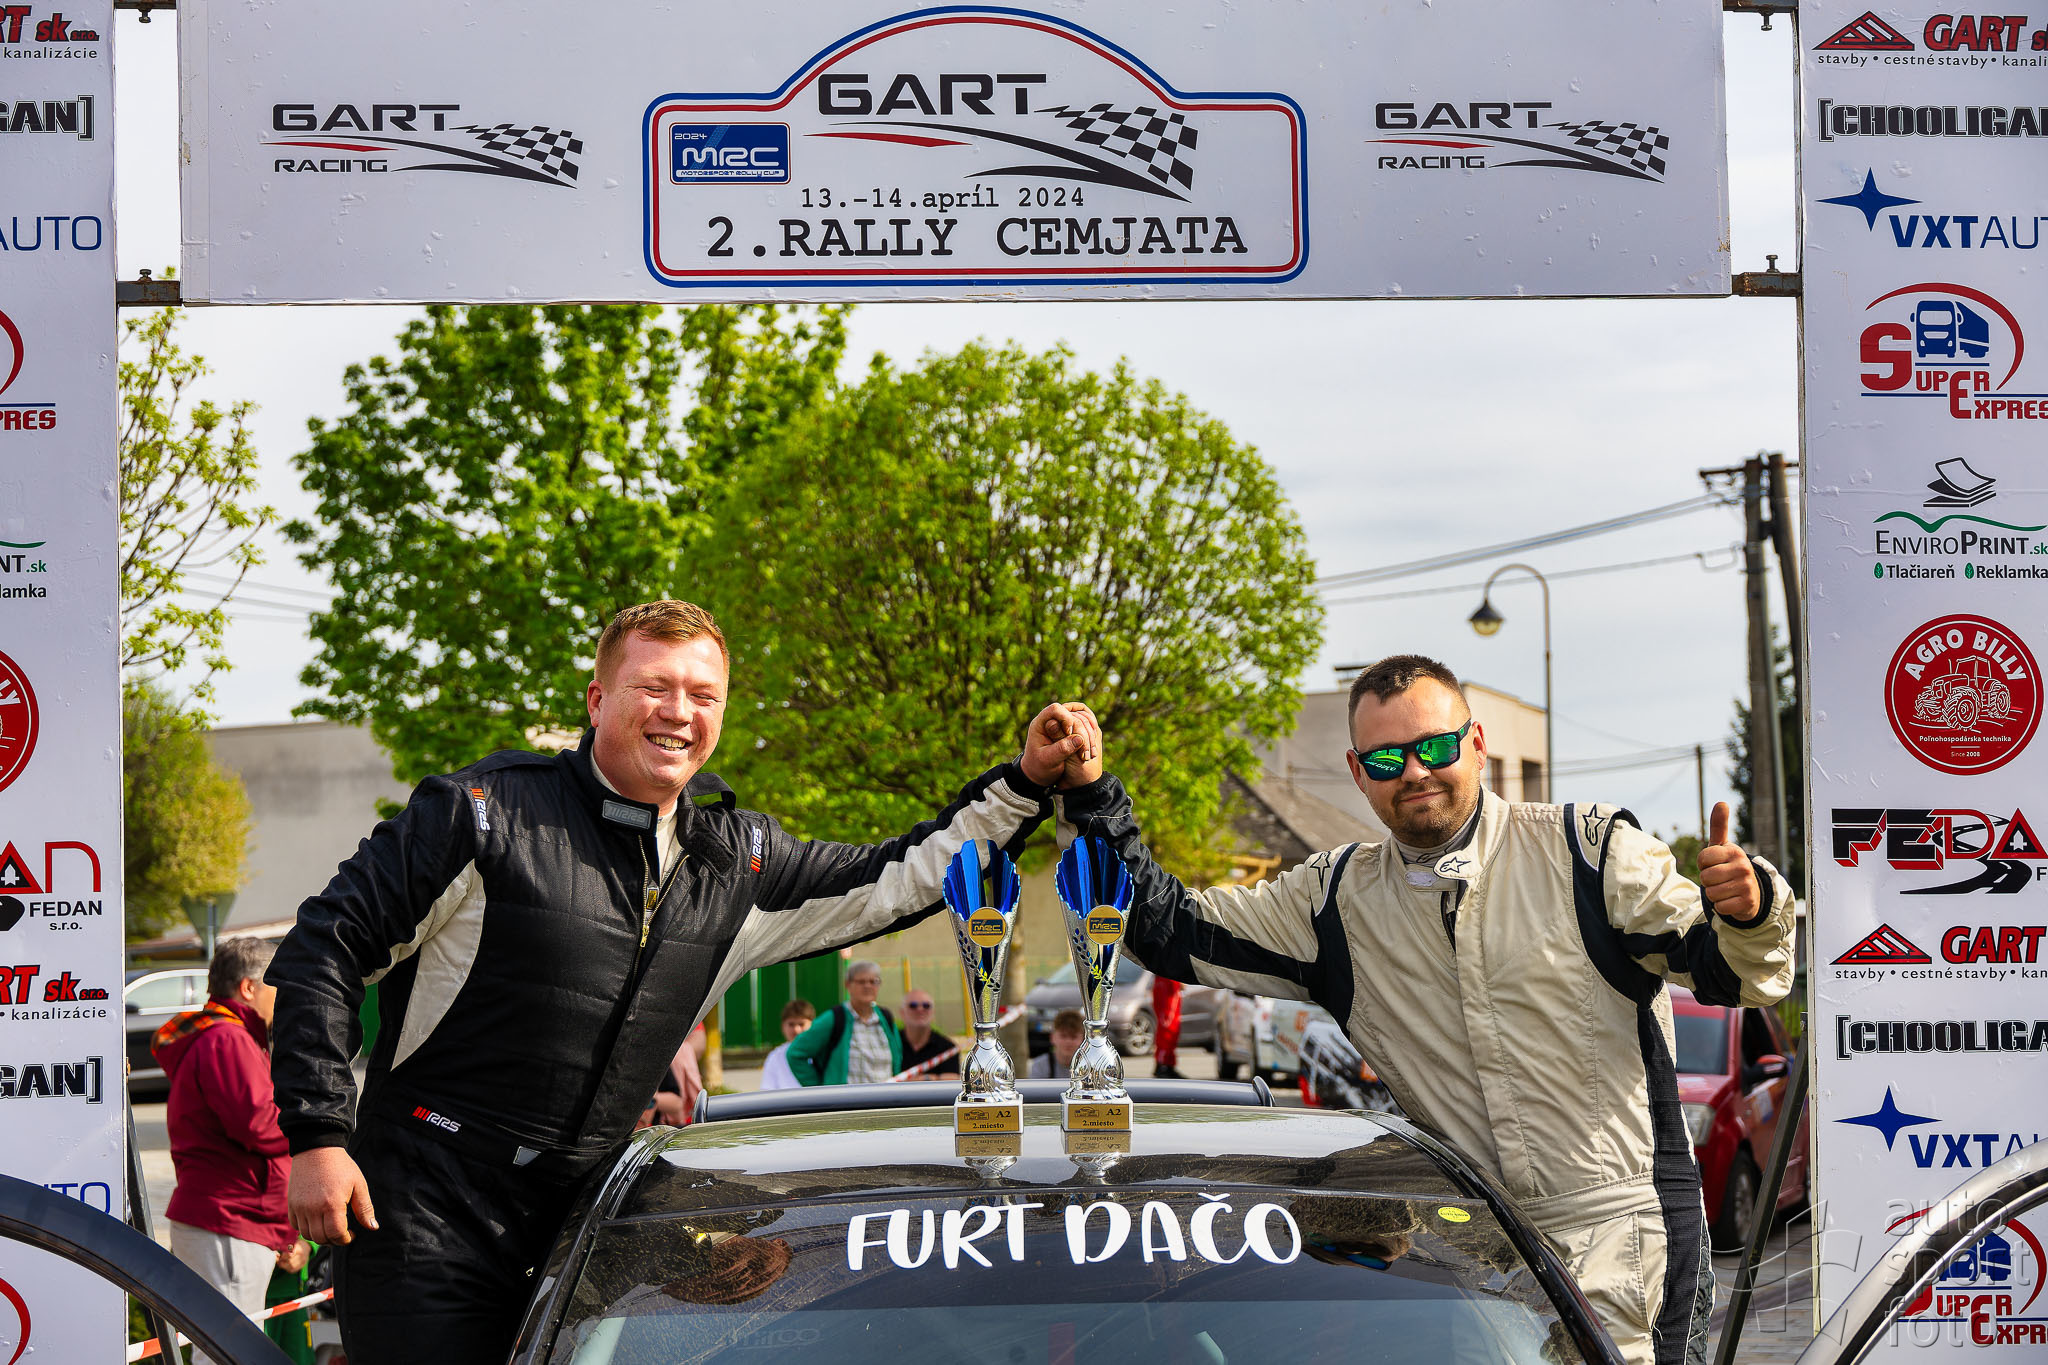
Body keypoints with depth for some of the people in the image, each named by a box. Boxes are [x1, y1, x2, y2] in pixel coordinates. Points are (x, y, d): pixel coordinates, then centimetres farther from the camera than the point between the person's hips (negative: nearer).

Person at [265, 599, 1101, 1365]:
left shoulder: (735, 862, 9)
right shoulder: (490, 815, -7)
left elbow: (894, 883, 19)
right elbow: (326, 946, -6)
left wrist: (1025, 783, 8)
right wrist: (317, 1135, -13)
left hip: (564, 1231, 5)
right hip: (427, 1218, -5)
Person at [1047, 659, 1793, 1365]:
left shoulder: (1589, 852, 0)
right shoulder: (1336, 899, 11)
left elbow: (1734, 974, -3)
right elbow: (1170, 932, 12)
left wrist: (1748, 911, -27)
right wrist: (1092, 794, 0)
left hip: (1623, 1236, -3)